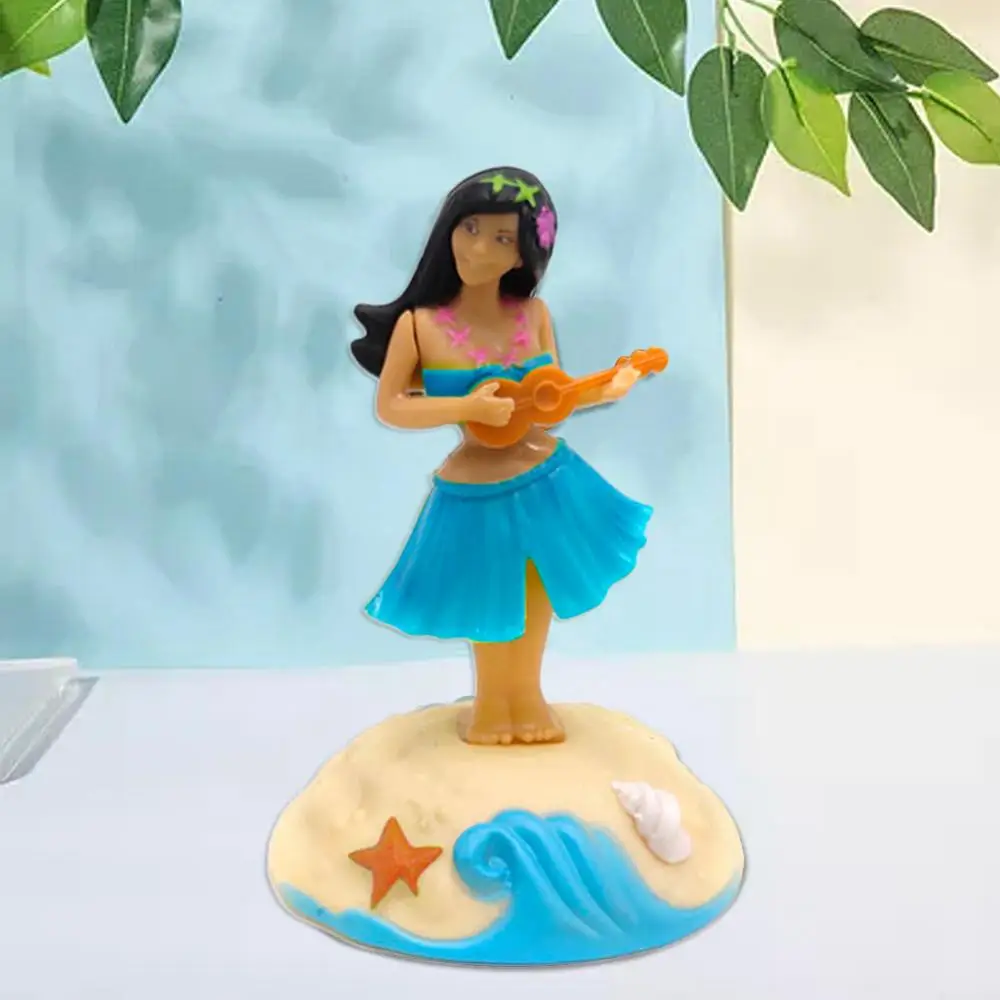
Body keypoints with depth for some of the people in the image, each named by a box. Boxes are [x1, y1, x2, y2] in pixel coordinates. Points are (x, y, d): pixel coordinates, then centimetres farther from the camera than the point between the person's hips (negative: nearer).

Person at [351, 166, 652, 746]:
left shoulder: (533, 313, -6)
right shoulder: (419, 324, -15)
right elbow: (389, 407, -15)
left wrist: (606, 390, -16)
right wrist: (468, 406, -26)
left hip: (548, 480, 3)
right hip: (476, 495, -3)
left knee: (539, 597, 20)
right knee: (494, 607, 17)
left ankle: (526, 696, 45)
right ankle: (492, 703, 44)